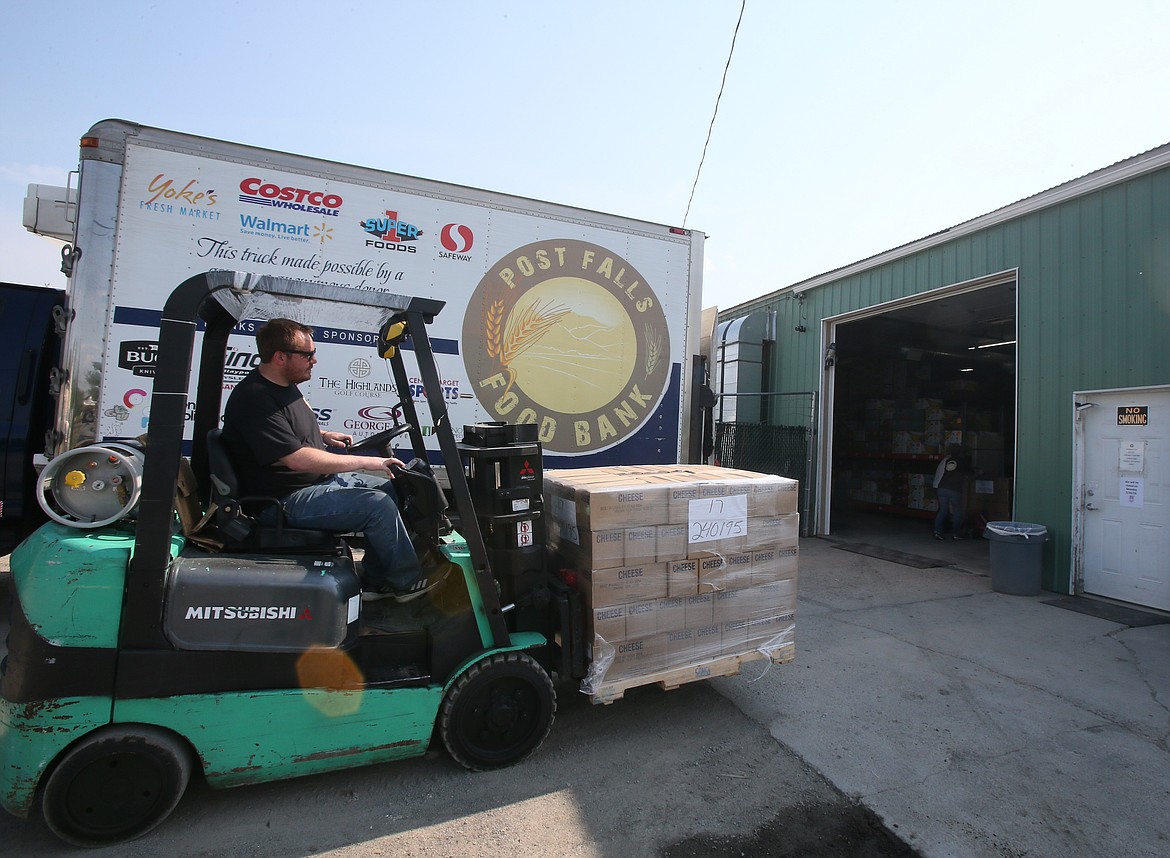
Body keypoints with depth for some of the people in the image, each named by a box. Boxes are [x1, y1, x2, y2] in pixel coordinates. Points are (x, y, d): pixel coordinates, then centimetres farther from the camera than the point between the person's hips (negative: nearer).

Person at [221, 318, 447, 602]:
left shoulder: (284, 385, 9)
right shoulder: (255, 398, -22)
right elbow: (297, 459, -29)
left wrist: (324, 435, 13)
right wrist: (366, 461, -26)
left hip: (319, 479, 11)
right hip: (284, 501, -11)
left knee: (388, 488, 6)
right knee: (379, 505, -21)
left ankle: (375, 580, 11)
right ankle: (407, 581, -1)